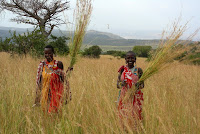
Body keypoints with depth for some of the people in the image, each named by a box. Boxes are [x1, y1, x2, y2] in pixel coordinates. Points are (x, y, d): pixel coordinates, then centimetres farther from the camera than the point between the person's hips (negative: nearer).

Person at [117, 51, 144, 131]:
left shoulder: (138, 70, -1)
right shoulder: (122, 70, 4)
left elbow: (142, 85, 1)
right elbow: (117, 84, 4)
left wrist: (138, 86, -22)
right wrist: (121, 84, -19)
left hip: (135, 98, -2)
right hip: (124, 98, 2)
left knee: (135, 117, -1)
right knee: (124, 117, 4)